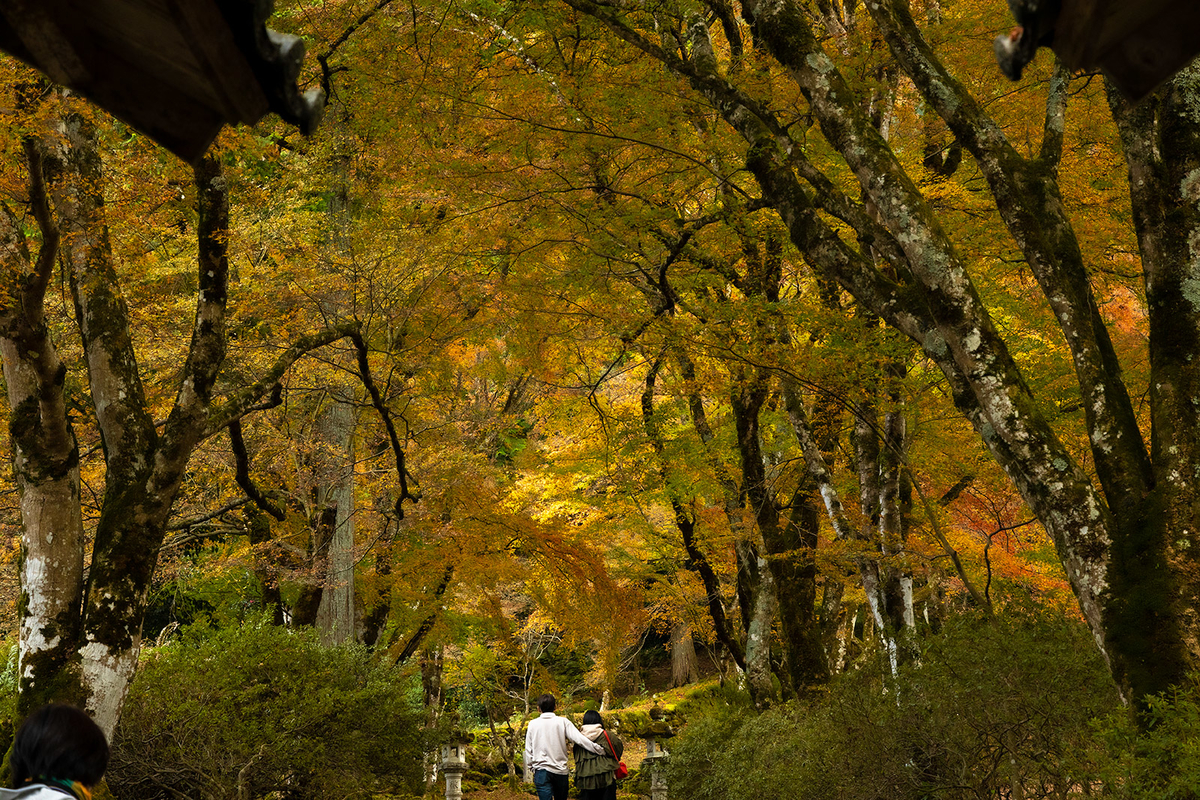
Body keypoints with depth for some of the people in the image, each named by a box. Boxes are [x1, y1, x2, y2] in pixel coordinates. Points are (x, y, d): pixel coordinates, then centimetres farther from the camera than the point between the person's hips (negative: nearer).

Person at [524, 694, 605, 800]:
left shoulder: (533, 724, 3)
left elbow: (528, 750, 6)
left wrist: (531, 767, 19)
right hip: (561, 771, 1)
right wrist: (601, 750, -8)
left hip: (541, 771, -1)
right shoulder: (563, 722, -1)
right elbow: (580, 739, -10)